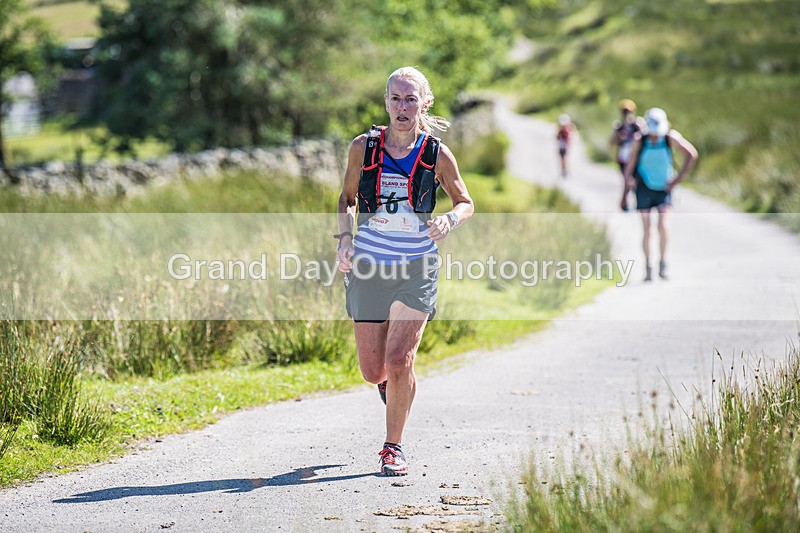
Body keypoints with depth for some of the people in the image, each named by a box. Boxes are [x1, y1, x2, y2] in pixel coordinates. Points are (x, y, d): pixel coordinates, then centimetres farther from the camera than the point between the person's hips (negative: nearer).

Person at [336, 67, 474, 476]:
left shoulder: (437, 155, -4)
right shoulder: (363, 147, -2)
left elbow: (465, 202, 9)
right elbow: (347, 198, 13)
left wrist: (450, 220, -12)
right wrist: (345, 239, -3)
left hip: (416, 269, -2)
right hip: (368, 267, 2)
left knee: (398, 362, -15)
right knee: (374, 373, 4)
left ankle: (393, 447, 4)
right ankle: (392, 383, 43)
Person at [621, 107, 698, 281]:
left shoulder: (670, 137, -13)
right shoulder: (640, 143, -11)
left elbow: (692, 154, -8)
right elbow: (629, 169, -2)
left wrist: (678, 178, -10)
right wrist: (625, 195, -1)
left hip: (664, 189, 0)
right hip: (644, 189, 0)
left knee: (663, 227, -15)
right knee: (647, 229, -2)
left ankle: (663, 262, 3)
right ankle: (648, 266, 11)